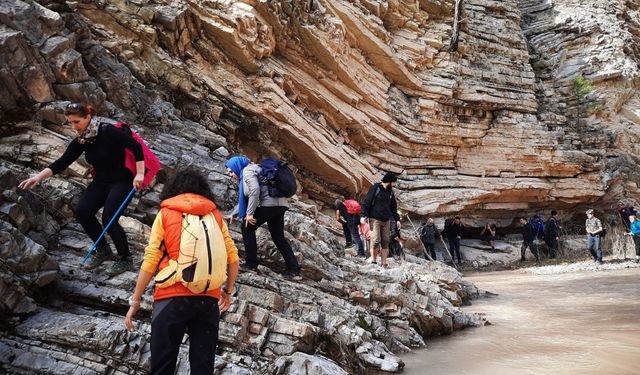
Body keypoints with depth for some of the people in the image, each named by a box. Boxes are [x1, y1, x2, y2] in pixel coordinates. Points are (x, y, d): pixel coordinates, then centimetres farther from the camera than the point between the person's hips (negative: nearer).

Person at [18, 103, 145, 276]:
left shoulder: (108, 131, -19)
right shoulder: (80, 141, 1)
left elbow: (136, 147, -20)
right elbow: (62, 162, -1)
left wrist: (140, 174, -25)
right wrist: (39, 176, -13)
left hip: (122, 181, -7)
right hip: (101, 181, 7)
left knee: (108, 218, -22)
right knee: (82, 211, -14)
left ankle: (125, 259, -1)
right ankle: (103, 250, 8)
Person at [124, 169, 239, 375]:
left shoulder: (165, 213, 7)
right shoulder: (214, 214, 13)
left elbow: (151, 260, -1)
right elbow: (233, 256, 8)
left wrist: (135, 300, 5)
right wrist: (228, 291, 21)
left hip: (173, 297, -2)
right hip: (208, 299, 2)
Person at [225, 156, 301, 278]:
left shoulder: (247, 171, -3)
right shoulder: (248, 172, 27)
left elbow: (255, 190, -20)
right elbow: (243, 199, 35)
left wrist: (249, 213, -19)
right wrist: (233, 213, 38)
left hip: (270, 203, -10)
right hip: (280, 204, 10)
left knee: (247, 227, 4)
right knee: (278, 237, 14)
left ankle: (251, 264, 7)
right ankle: (294, 270, 11)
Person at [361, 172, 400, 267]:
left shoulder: (390, 192, 15)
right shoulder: (375, 188, -4)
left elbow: (393, 207, 23)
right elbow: (367, 202, -7)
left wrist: (397, 219, 16)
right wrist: (364, 215, -15)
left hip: (385, 220, 6)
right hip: (375, 219, -6)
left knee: (385, 242, 1)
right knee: (376, 240, -14)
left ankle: (384, 263, 6)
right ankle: (373, 261, 0)